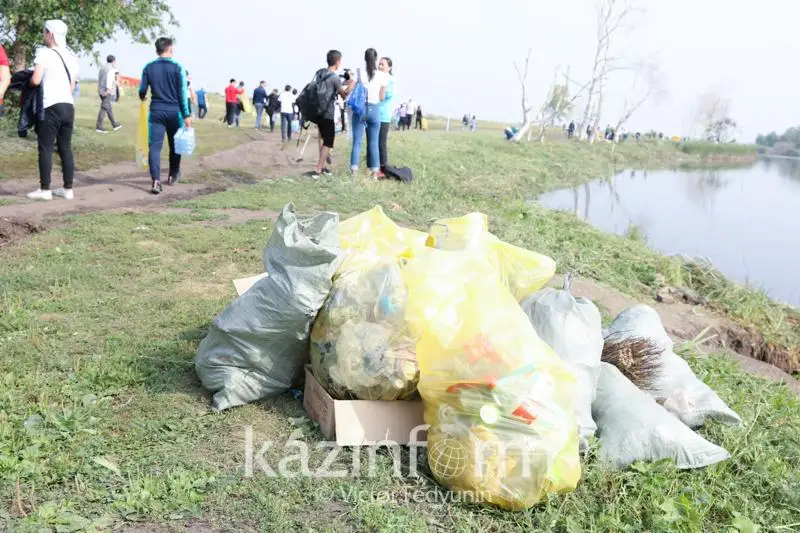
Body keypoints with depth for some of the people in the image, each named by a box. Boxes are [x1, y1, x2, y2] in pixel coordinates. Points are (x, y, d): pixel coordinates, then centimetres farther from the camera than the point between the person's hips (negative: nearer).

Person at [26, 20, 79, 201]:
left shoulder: (44, 53, -6)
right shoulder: (71, 57, 15)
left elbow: (35, 80, -12)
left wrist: (28, 80, 8)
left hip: (51, 107, -6)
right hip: (68, 106, 6)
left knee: (46, 149, -1)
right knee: (66, 148, 9)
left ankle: (45, 190, 1)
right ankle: (68, 189, 11)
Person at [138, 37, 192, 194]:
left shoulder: (149, 67, 4)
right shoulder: (177, 67, -3)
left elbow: (142, 91, 6)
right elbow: (183, 93, -8)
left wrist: (143, 98, 30)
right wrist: (186, 115, -6)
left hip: (156, 111, 1)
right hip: (174, 111, -1)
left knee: (155, 146, -4)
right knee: (175, 145, 16)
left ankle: (156, 180, -18)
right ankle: (173, 175, 30)